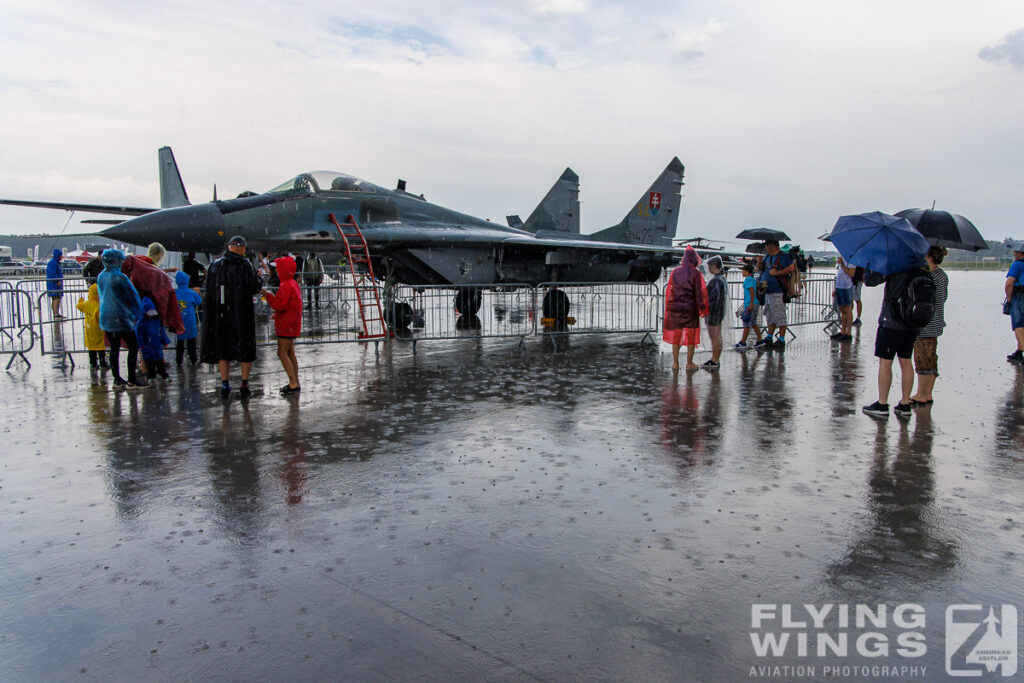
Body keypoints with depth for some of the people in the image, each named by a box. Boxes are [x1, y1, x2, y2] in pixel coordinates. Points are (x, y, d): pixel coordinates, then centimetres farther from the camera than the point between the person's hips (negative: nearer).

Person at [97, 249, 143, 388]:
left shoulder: (101, 277, 5)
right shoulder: (120, 277, -15)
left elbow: (102, 296, 17)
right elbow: (134, 297, -8)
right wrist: (136, 314, 8)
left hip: (106, 318, 7)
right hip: (122, 318, -7)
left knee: (114, 348, 13)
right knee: (133, 347, 1)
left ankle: (117, 379, 18)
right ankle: (131, 380, -1)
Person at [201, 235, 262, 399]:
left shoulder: (215, 265, 2)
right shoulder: (245, 265, -9)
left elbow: (209, 290, 4)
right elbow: (255, 288, -11)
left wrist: (209, 311, 11)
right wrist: (258, 276, 8)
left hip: (220, 315, 3)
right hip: (242, 313, -3)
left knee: (222, 350, 13)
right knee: (246, 349, 8)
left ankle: (225, 385, 12)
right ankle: (244, 386, 9)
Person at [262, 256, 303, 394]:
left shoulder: (286, 286, -18)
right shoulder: (293, 283, 15)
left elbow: (280, 305, -23)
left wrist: (269, 295, -12)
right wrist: (277, 314, 19)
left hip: (287, 324, -10)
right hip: (291, 324, 10)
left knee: (282, 353, -9)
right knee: (290, 353, 14)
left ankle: (293, 383, -10)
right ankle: (295, 383, 19)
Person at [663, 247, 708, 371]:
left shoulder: (675, 272, 2)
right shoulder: (695, 273, -9)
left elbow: (669, 291, 6)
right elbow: (700, 292, -10)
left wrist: (668, 308, 15)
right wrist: (703, 309, -2)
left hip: (674, 308, 4)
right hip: (690, 309, -3)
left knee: (675, 335, 11)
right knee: (691, 336, 7)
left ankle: (675, 363, 14)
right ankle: (689, 363, 10)